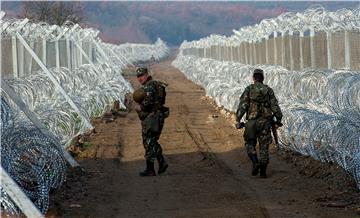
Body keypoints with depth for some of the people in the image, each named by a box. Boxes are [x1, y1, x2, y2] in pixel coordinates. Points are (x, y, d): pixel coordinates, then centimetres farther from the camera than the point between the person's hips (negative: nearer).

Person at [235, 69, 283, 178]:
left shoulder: (249, 89, 0)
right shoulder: (268, 90, 6)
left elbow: (242, 105, -9)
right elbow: (275, 106, -1)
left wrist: (238, 120, -10)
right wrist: (278, 120, 2)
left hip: (252, 122, -2)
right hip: (265, 122, 2)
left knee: (250, 144, 14)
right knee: (264, 146, 8)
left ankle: (255, 163, -9)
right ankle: (263, 172, 3)